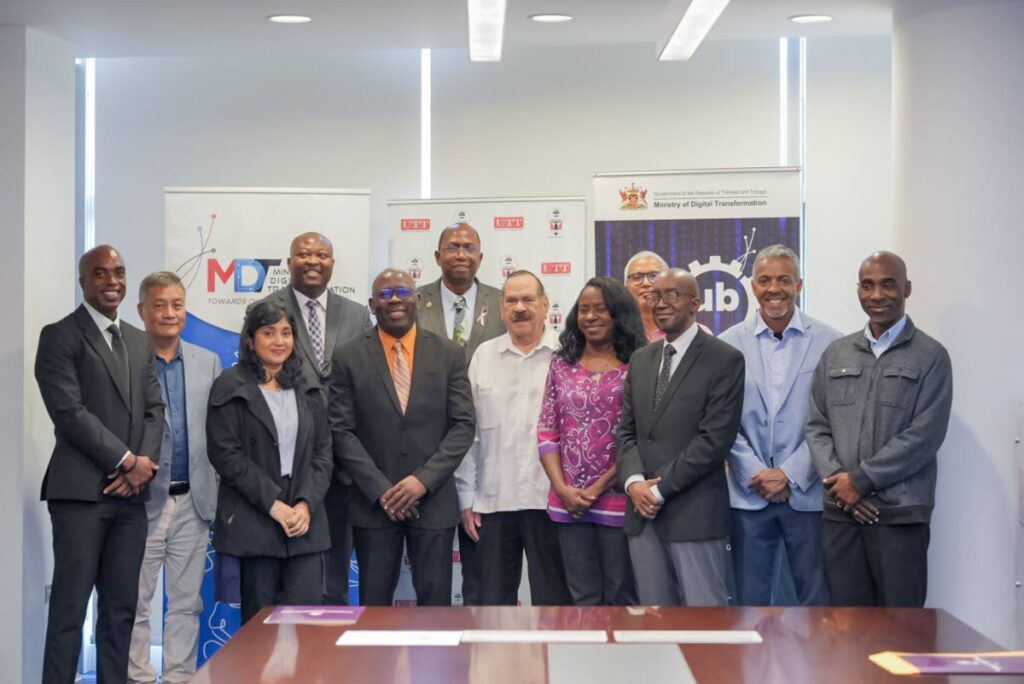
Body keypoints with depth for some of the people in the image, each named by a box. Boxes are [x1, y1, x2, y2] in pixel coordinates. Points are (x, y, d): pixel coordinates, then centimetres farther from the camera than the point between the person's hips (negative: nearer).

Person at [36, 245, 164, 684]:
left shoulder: (140, 342, 18)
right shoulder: (60, 336, -3)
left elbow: (154, 410, 13)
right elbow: (70, 412, -12)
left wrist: (142, 465, -5)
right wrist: (127, 461, -13)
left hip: (130, 493, 6)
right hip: (81, 491, -6)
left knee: (121, 609, 7)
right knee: (70, 608, -4)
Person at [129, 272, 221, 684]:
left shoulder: (208, 363, 10)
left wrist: (220, 493, 5)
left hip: (193, 501, 4)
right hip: (142, 500, -4)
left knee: (187, 602, 10)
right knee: (135, 602, 3)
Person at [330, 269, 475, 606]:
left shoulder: (449, 355, 4)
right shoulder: (348, 358, 2)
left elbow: (464, 425, 0)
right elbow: (342, 431, -2)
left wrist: (423, 480, -11)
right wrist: (380, 490, -10)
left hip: (433, 501, 0)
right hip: (373, 503, 0)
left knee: (436, 604, 3)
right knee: (374, 605, 5)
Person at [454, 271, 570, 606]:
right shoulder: (483, 356, 9)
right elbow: (467, 430, 9)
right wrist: (466, 497, 6)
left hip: (549, 499, -3)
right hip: (492, 501, 3)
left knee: (552, 602, 4)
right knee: (493, 601, 9)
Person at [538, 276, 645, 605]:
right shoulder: (562, 365, 9)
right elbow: (546, 433, 8)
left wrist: (599, 487, -10)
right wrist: (563, 489, -4)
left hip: (617, 500, -3)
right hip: (568, 503, 3)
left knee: (620, 598, 5)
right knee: (583, 599, 10)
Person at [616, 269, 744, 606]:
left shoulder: (725, 360, -5)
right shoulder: (640, 359, 16)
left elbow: (715, 438, -12)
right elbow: (627, 430, 13)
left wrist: (660, 488, -13)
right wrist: (634, 481, -6)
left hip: (694, 514, -6)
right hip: (643, 513, 6)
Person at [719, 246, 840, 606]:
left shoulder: (829, 343, -1)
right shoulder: (729, 344, 4)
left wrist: (791, 475, -11)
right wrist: (754, 474, -8)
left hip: (806, 493, -1)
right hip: (748, 494, 2)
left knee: (817, 600, 3)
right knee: (750, 599, 9)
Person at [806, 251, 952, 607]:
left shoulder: (931, 357, 1)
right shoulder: (835, 354, 14)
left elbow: (925, 435, -8)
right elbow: (817, 425, 11)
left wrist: (860, 479, -11)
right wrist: (836, 480, -7)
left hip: (900, 513, -3)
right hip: (840, 511, 4)